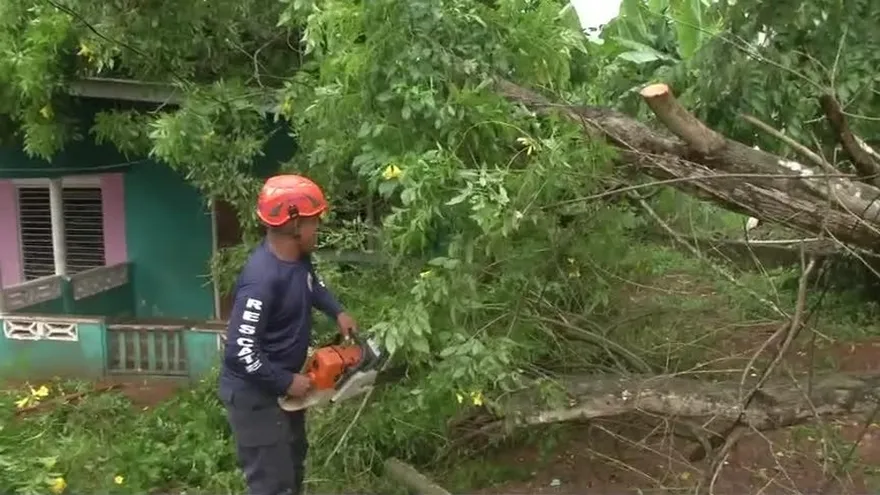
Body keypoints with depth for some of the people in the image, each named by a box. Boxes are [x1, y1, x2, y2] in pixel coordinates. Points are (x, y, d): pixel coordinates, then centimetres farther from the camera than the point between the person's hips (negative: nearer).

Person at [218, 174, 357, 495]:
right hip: (254, 393, -10)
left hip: (280, 384, 10)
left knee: (294, 460, 27)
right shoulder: (262, 280, -33)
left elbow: (311, 284, 21)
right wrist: (287, 382, -23)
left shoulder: (297, 257, -4)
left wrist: (337, 312, 6)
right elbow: (240, 351, -32)